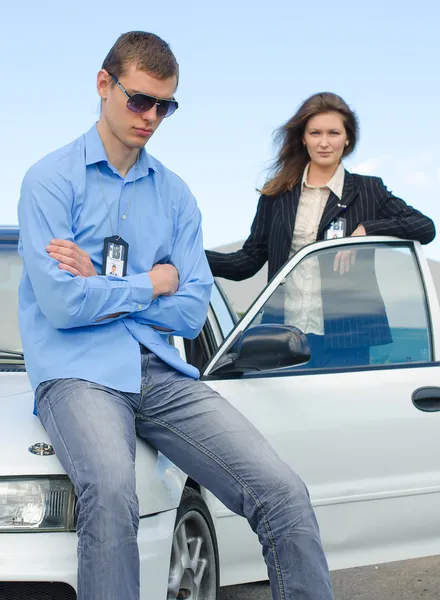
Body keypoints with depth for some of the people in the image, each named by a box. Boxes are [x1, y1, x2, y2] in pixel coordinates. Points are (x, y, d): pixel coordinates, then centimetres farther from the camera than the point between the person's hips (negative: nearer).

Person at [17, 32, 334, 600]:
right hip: (78, 371, -4)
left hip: (161, 371, 5)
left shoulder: (175, 194, 18)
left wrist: (102, 289, -2)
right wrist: (152, 284, 3)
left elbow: (191, 314, 9)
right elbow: (61, 304, -9)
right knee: (110, 492, -37)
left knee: (284, 492, -16)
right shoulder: (52, 178, 4)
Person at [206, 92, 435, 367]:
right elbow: (248, 261, 9)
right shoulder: (276, 195, 12)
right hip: (287, 337, 2)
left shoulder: (368, 191, 7)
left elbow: (425, 227, -2)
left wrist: (366, 229, -13)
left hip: (344, 338, -2)